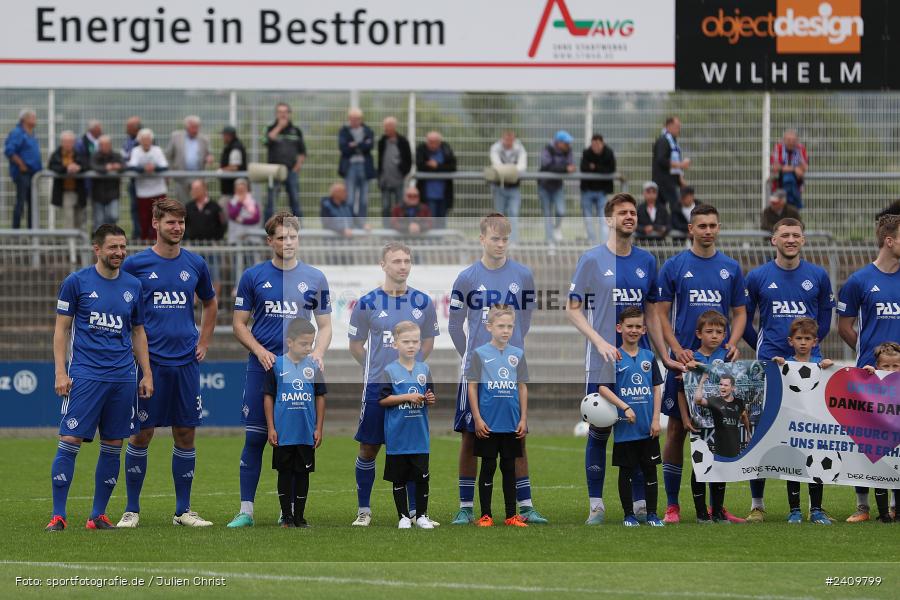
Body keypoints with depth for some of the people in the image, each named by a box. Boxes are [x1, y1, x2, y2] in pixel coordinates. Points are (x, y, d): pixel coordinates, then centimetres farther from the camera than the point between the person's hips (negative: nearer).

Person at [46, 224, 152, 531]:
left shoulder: (133, 286, 11)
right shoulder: (76, 282, 0)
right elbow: (61, 329, 1)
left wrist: (147, 374, 12)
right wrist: (60, 372, -7)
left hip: (123, 376, 4)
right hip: (85, 375, -4)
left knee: (113, 445, 5)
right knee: (70, 441, -9)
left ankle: (98, 515, 13)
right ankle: (58, 515, -4)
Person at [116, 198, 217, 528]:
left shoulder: (195, 264, 7)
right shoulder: (135, 264, -2)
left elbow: (209, 304, 23)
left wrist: (203, 343, 14)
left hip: (185, 362, 3)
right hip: (148, 363, -3)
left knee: (186, 435, 4)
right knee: (141, 435, -2)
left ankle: (183, 510, 12)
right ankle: (132, 510, 7)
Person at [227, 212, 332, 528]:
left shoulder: (315, 278, 6)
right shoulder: (253, 276, 4)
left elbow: (324, 326, 11)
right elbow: (239, 323, 6)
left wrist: (317, 354, -8)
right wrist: (260, 351, -9)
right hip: (261, 368, -1)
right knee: (254, 439, -3)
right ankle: (246, 511, 1)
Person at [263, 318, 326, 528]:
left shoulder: (313, 366, 2)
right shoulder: (277, 365, -4)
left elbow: (320, 398, 8)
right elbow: (268, 397, 0)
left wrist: (319, 428, 6)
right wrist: (271, 428, -2)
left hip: (307, 434, 2)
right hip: (283, 432, -2)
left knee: (303, 473, 7)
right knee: (285, 473, 6)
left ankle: (299, 515, 14)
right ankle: (286, 516, 13)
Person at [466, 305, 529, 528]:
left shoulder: (517, 354, 5)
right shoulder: (480, 354, -3)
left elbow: (522, 387, 9)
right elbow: (472, 387, -2)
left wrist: (523, 419, 5)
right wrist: (477, 418, -8)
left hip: (511, 424, 3)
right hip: (488, 424, -3)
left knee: (509, 468, 9)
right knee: (488, 468, 4)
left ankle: (511, 514, 14)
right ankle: (486, 515, 10)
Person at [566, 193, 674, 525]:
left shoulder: (646, 261, 10)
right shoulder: (592, 259, -2)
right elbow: (572, 309, -2)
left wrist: (665, 357, 13)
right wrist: (600, 342, -15)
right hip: (601, 364, -4)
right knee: (599, 433, 0)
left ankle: (640, 504, 10)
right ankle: (596, 506, 6)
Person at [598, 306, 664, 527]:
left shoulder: (649, 357, 7)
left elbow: (657, 389, 8)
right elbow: (603, 387, -8)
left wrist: (656, 419, 0)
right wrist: (625, 407, -17)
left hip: (648, 427, 3)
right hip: (625, 426, -3)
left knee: (650, 469, 5)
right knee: (626, 470, 5)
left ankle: (652, 513, 12)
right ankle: (629, 514, 13)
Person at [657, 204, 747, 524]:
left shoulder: (731, 268, 8)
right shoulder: (674, 266, 2)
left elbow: (740, 313, 12)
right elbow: (661, 314, 1)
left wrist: (733, 343, -6)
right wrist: (677, 350, -11)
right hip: (684, 361, -2)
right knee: (677, 428, -1)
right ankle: (672, 505, 4)